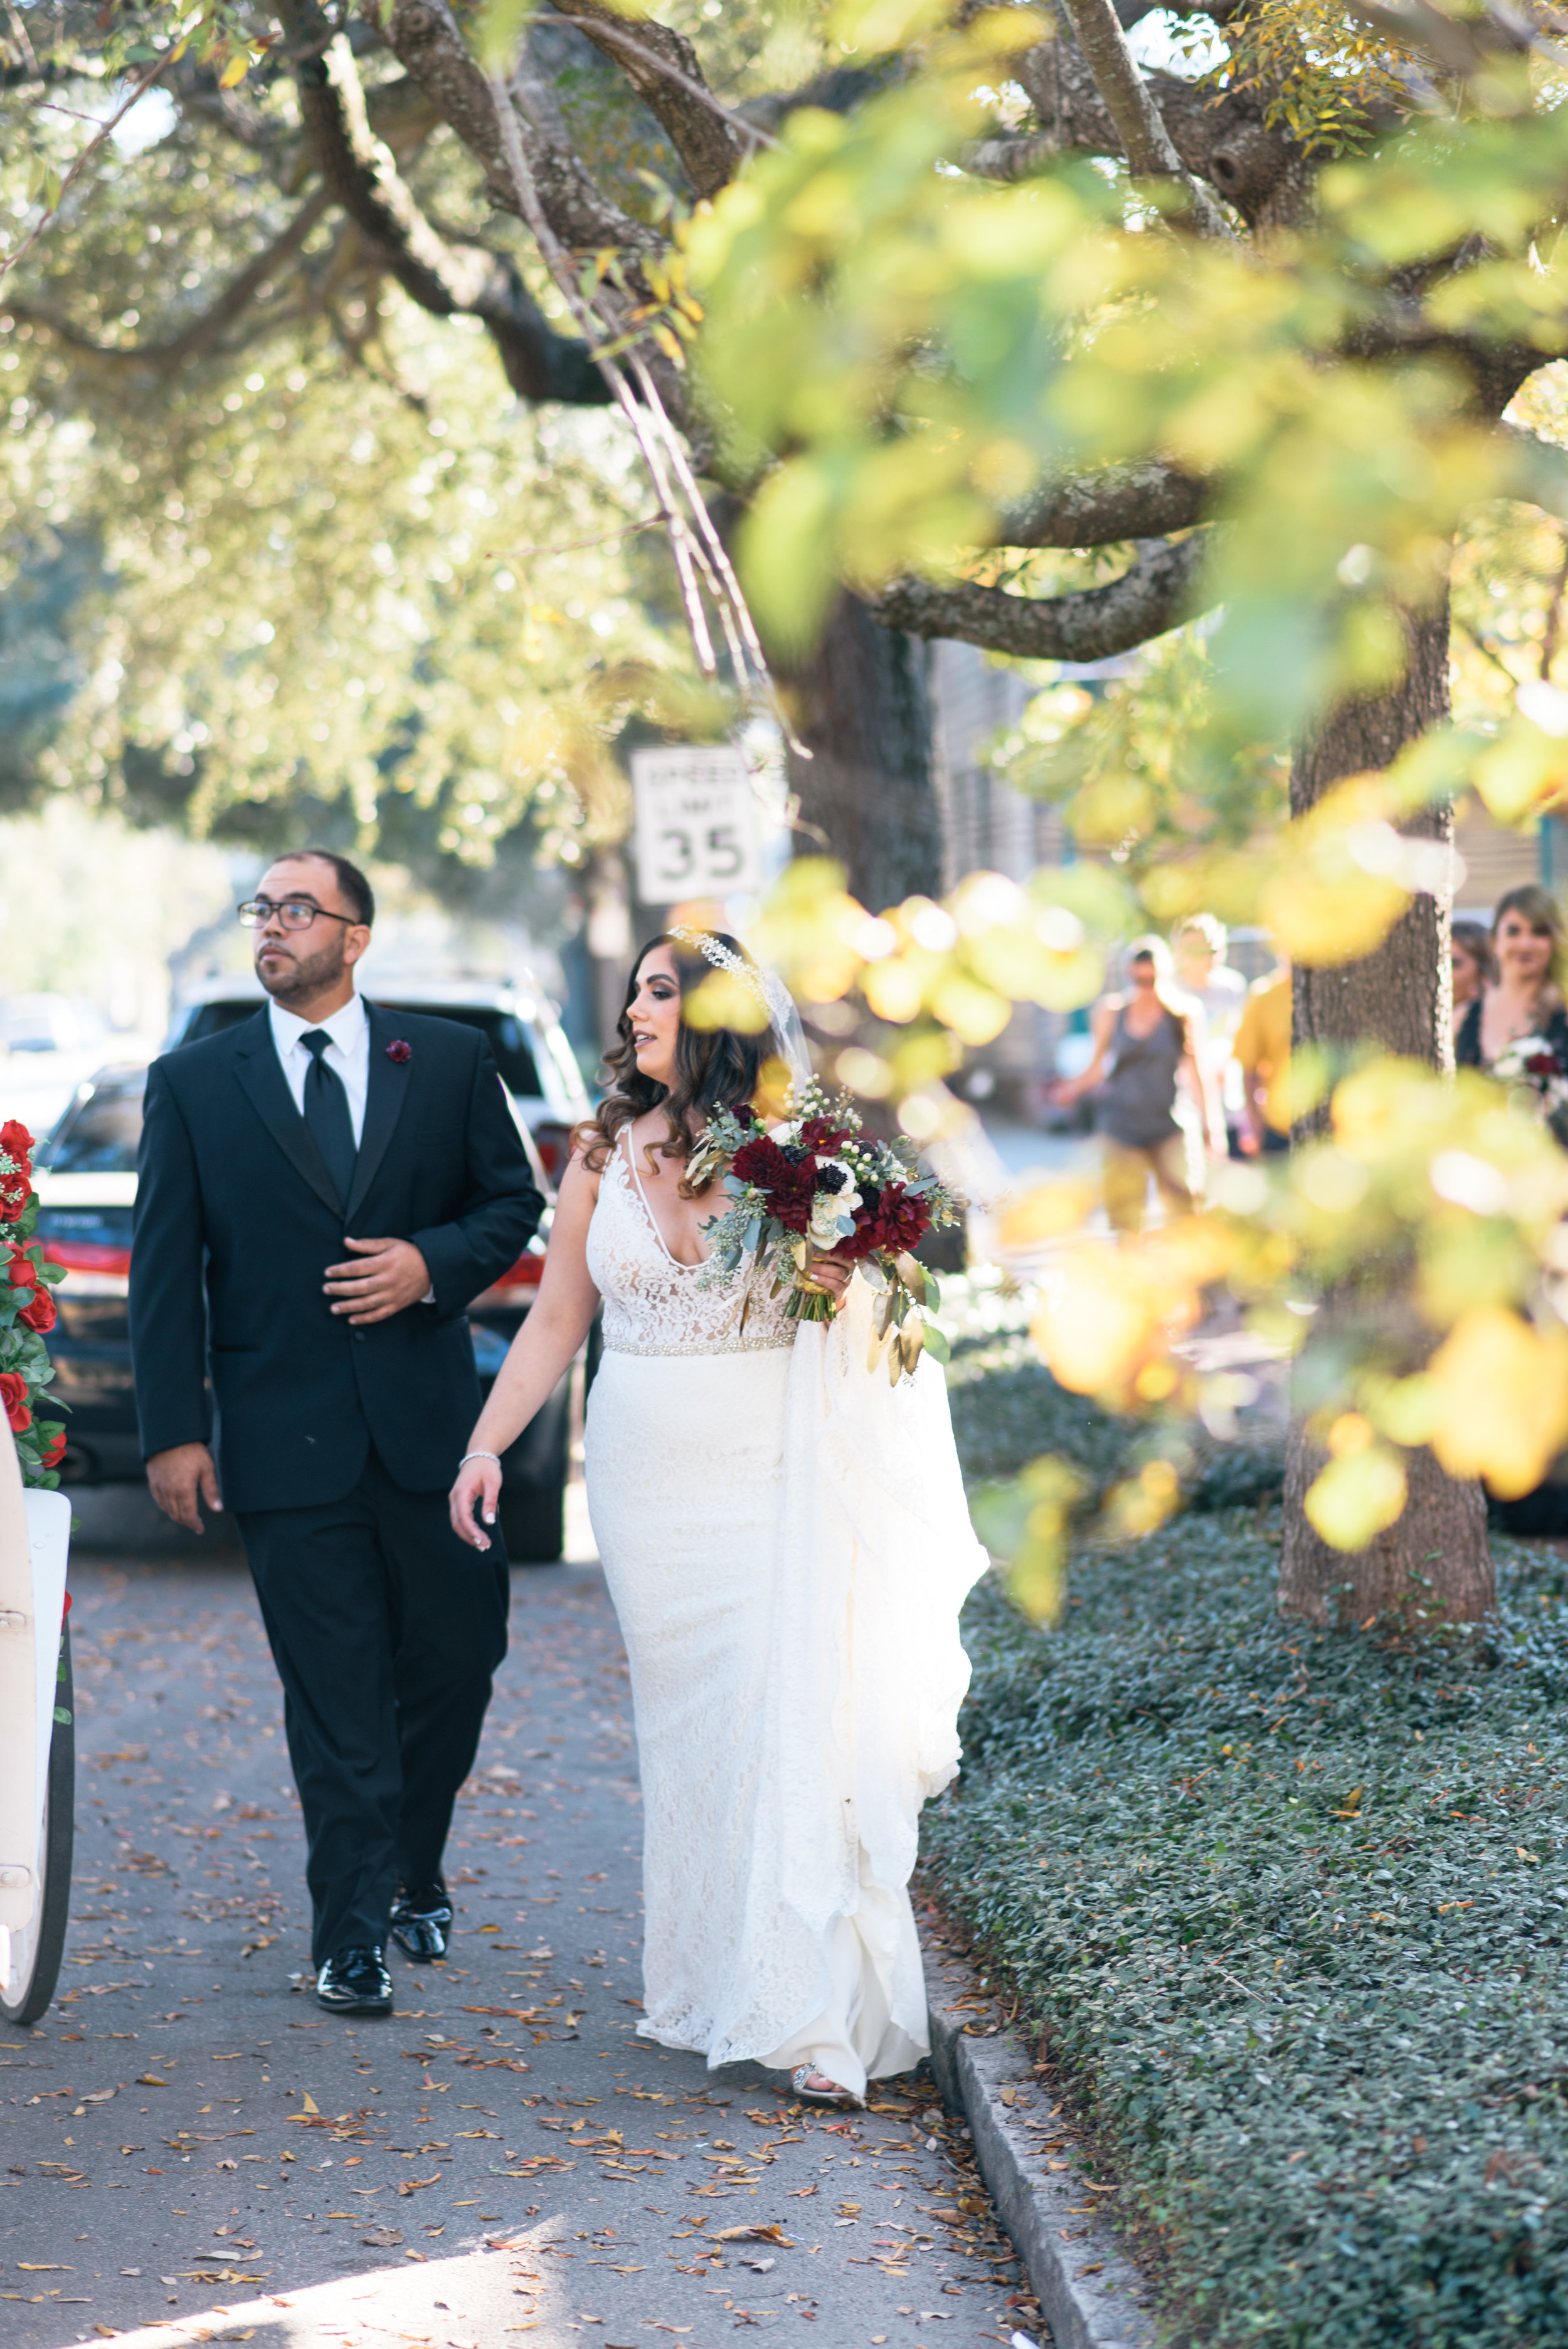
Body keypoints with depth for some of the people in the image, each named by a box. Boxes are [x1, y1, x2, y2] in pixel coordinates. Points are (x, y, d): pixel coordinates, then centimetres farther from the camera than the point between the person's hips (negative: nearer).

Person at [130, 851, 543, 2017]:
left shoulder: (449, 1060, 5)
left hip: (429, 1424, 2)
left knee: (456, 1659, 10)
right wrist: (174, 1429, -5)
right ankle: (354, 1934, 9)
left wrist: (434, 1263, -10)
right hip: (286, 1437, -2)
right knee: (334, 1697, 1)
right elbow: (165, 1268, 1)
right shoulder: (194, 1082, 2)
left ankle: (412, 1874, 33)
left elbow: (513, 1201, 11)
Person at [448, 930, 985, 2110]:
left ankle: (806, 2014, -10)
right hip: (647, 1472, 3)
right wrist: (485, 1445, 3)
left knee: (787, 1716, -10)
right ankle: (709, 1984, 17)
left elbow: (878, 1289, 6)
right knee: (684, 1726, 6)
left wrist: (845, 1284, -16)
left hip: (772, 1472, -3)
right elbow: (555, 1320, 11)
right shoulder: (605, 1153, 8)